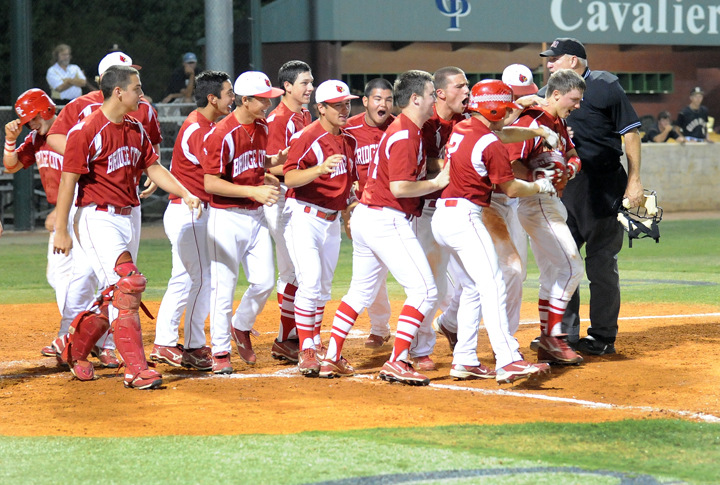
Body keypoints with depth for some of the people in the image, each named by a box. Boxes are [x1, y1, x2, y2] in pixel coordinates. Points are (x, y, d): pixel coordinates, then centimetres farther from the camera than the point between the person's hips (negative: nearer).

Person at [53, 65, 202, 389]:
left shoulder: (135, 130, 11)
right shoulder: (86, 131, -13)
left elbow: (154, 168, 16)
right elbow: (68, 181, -13)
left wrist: (185, 193, 1)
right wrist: (61, 231, -15)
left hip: (125, 219, 8)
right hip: (97, 219, -8)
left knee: (116, 296, 10)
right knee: (128, 284, -18)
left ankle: (76, 350, 30)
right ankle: (136, 369, -17)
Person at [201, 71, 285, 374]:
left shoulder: (262, 127, 8)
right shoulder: (222, 134, -17)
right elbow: (211, 183, -19)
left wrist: (277, 160, 1)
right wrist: (254, 191, -24)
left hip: (256, 216, 7)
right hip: (227, 217, -7)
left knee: (265, 281, 4)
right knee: (223, 286, -2)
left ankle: (241, 328, 30)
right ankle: (221, 351, 7)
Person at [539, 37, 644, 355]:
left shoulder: (604, 87, -5)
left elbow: (630, 132, -5)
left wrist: (634, 181, -11)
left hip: (604, 187, -6)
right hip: (565, 187, 6)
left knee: (601, 263, -2)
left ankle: (603, 337, 4)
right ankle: (565, 334, 16)